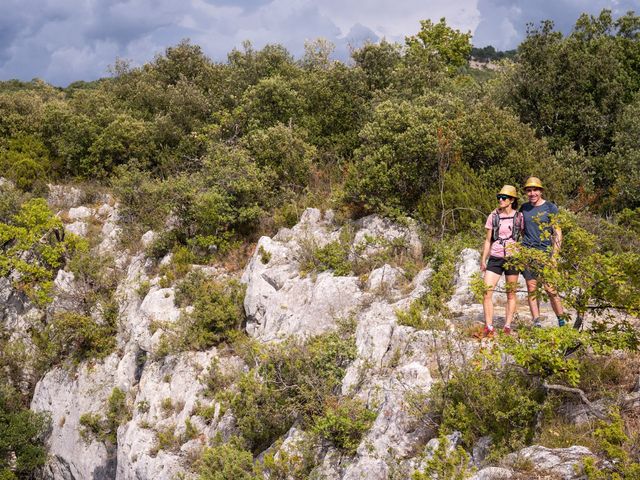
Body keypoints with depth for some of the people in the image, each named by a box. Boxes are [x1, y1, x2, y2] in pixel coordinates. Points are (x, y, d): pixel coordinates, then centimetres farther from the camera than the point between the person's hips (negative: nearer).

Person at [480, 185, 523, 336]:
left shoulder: (519, 217, 1)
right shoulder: (493, 216, 5)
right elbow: (488, 240, 9)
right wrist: (483, 260, 6)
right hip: (495, 258, 1)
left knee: (511, 294, 6)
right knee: (486, 292, -8)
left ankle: (507, 327, 14)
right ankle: (489, 327, -2)